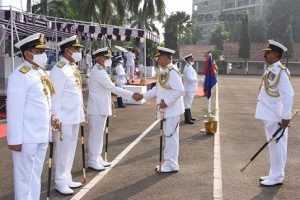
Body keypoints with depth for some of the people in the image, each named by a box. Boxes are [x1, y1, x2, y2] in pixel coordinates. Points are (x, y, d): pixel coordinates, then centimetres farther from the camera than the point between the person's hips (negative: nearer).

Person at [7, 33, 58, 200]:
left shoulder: (42, 72, 11)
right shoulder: (20, 75, -15)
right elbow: (14, 109, -17)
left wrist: (50, 116, 5)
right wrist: (15, 140, -17)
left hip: (43, 134, 8)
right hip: (27, 136, -8)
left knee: (36, 175, 19)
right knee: (24, 177, 5)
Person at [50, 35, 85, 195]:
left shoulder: (74, 67, 12)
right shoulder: (59, 69, -15)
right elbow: (55, 96, -17)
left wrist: (81, 113, 17)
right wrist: (56, 118, -18)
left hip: (75, 117, 8)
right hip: (65, 118, -8)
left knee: (71, 149, 16)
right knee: (63, 150, 3)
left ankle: (67, 178, 29)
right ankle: (60, 182, 17)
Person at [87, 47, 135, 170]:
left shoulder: (100, 71, 14)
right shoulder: (98, 72, -18)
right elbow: (113, 88, -23)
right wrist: (132, 95, -22)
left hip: (101, 108, 10)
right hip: (97, 109, -10)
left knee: (99, 134, 15)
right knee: (95, 134, -2)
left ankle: (97, 158, 24)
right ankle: (92, 161, 8)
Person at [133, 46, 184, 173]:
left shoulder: (172, 72, -19)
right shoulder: (163, 71, 11)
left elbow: (180, 90, -27)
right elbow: (157, 89, 18)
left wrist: (167, 102, -24)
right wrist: (142, 96, 12)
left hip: (172, 110, -10)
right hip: (166, 110, 10)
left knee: (171, 136, -1)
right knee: (168, 136, 16)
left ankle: (172, 165, 10)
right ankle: (168, 162, 28)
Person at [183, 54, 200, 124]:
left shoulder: (189, 67, 15)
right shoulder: (187, 68, -18)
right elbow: (189, 78, -26)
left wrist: (196, 76, 8)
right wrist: (197, 79, -18)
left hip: (191, 89, 11)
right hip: (189, 89, -11)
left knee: (188, 103, 18)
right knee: (187, 103, -6)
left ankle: (189, 117, 28)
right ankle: (187, 119, -2)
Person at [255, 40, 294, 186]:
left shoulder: (280, 71, -18)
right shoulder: (270, 70, 11)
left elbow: (288, 95, -21)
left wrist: (286, 117, -20)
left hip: (276, 118, -9)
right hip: (269, 116, 9)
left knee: (277, 146, 1)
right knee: (273, 146, 16)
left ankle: (277, 177, 12)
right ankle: (274, 174, 28)